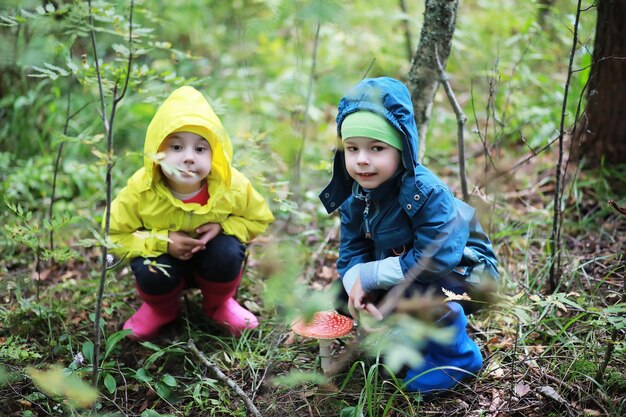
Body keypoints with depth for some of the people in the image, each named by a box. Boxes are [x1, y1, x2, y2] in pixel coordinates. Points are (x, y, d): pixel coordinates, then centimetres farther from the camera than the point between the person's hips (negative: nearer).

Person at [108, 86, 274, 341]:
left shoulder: (232, 186, -26)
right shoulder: (141, 190, -28)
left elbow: (259, 219, -7)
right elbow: (115, 235, -17)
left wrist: (223, 227, -26)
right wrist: (162, 241, -31)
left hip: (211, 259, 1)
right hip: (165, 256, 0)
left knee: (228, 252, -30)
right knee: (150, 272, -31)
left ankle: (218, 304, 5)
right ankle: (160, 309, 9)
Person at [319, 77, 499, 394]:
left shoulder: (427, 193, -31)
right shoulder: (354, 197, -9)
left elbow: (436, 261, -38)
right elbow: (351, 254, -6)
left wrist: (371, 276, -30)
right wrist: (358, 288, -29)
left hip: (464, 272, -7)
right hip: (403, 270, 7)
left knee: (413, 285, -35)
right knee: (346, 291, -3)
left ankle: (455, 357, -9)